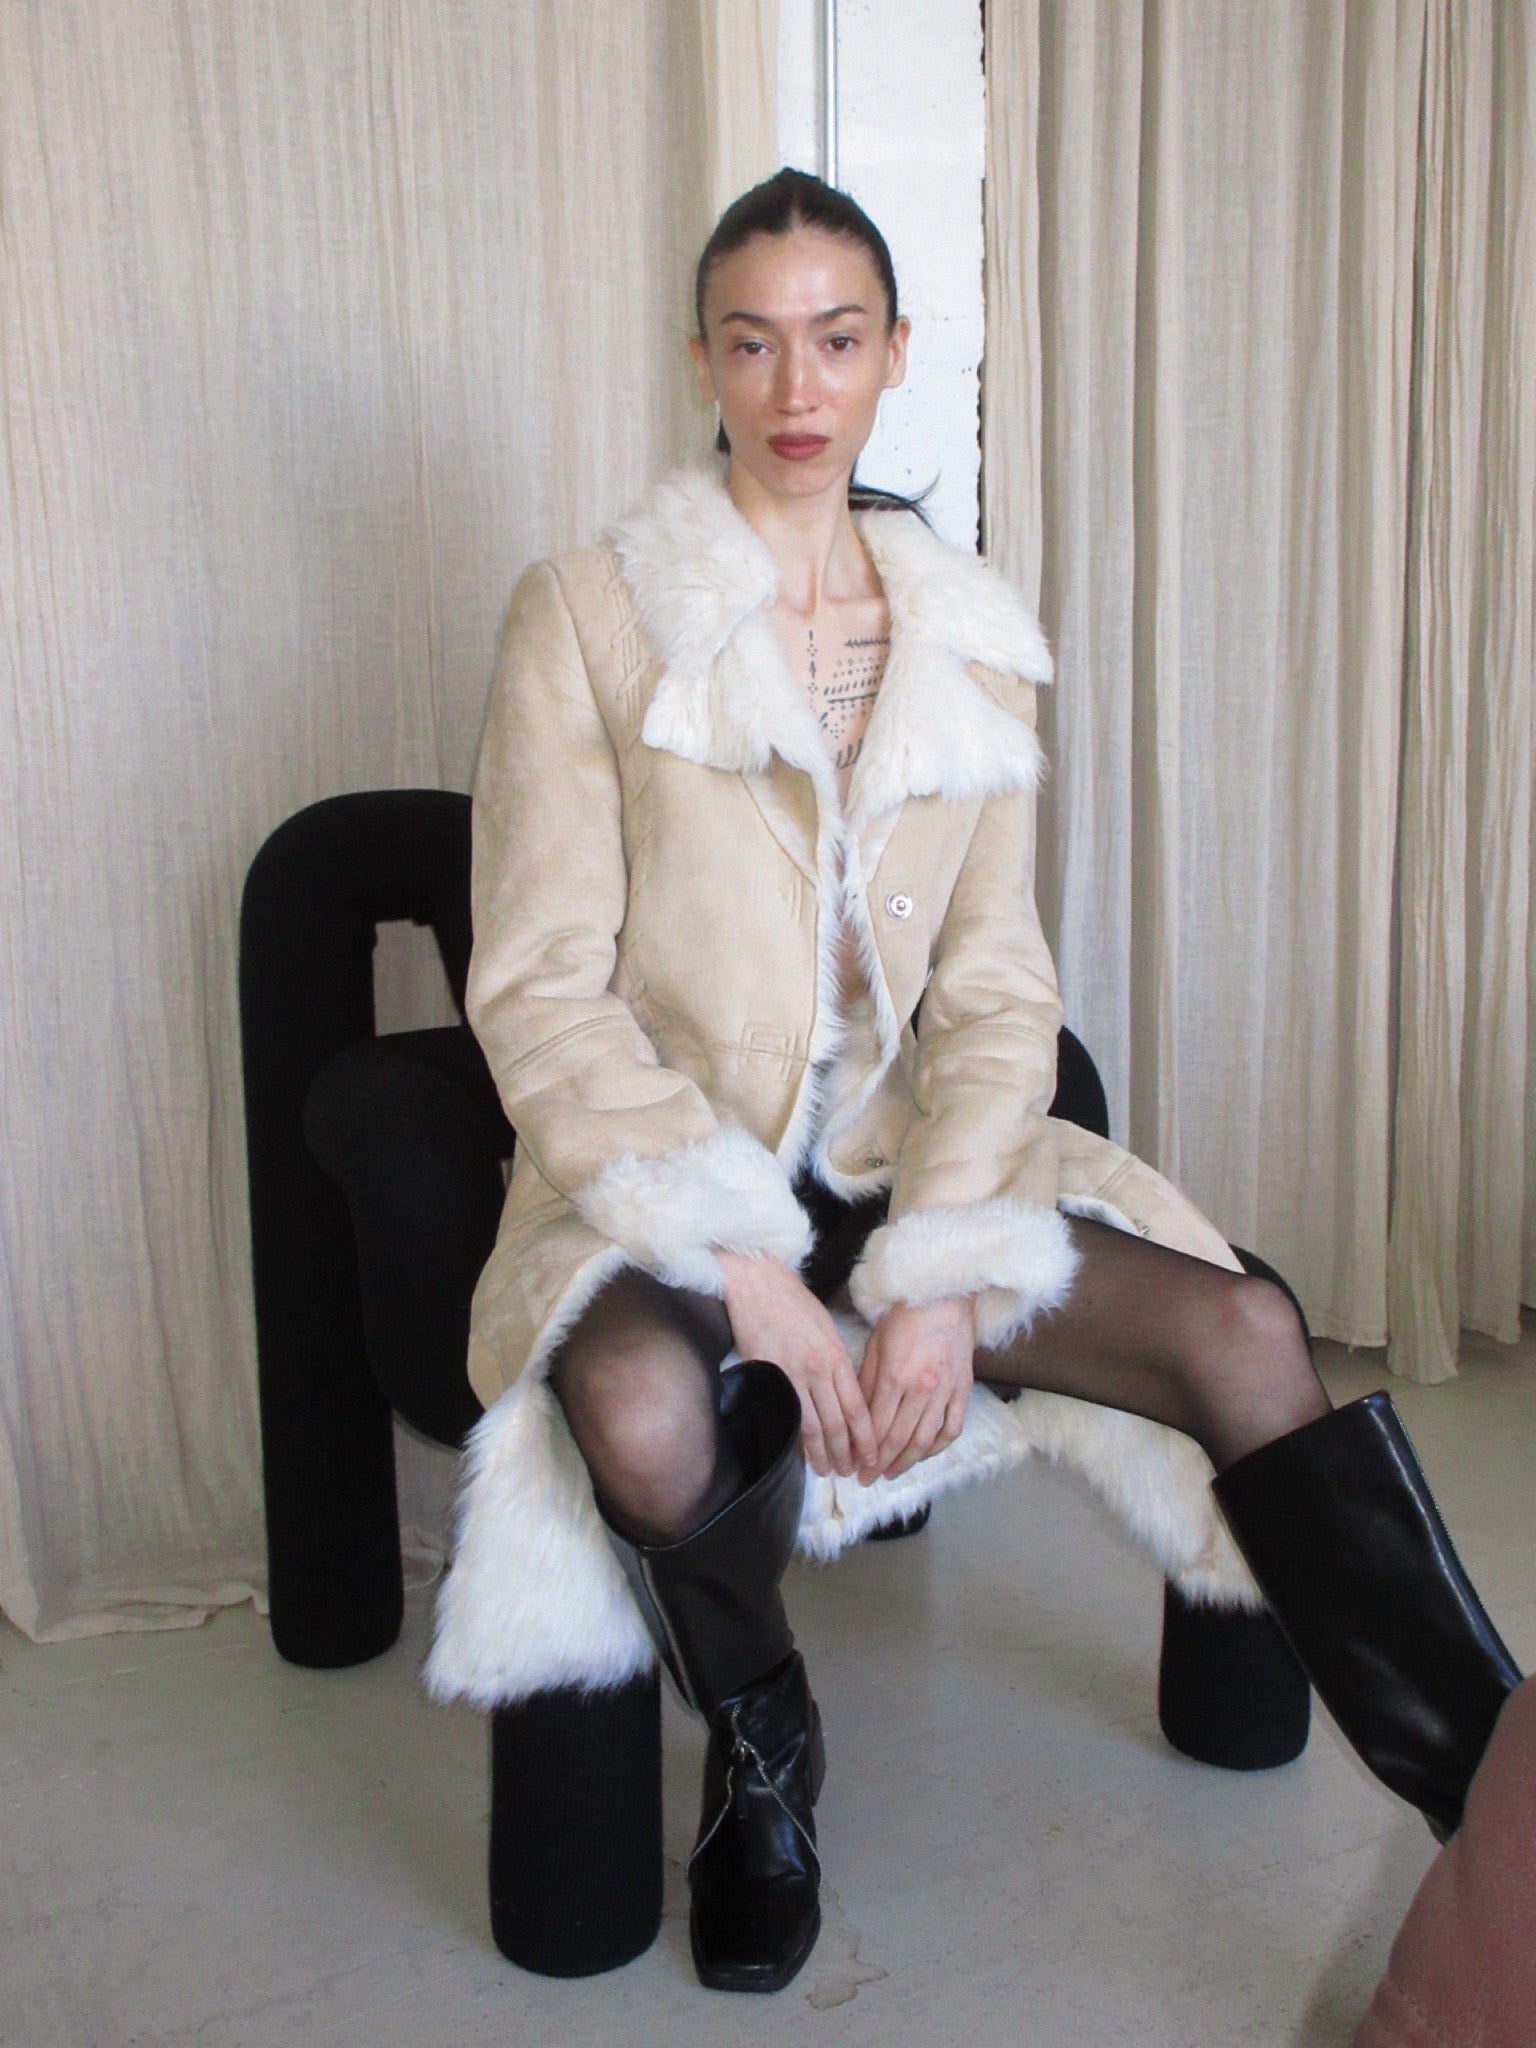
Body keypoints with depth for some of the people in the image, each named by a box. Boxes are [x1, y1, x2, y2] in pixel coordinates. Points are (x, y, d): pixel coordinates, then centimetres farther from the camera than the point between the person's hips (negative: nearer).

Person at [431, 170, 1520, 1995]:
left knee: (1246, 1334, -18)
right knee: (644, 1410, -34)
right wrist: (758, 1285, -19)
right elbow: (540, 998, -10)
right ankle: (759, 1743, 0)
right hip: (657, 1183, -2)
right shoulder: (585, 619, -4)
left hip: (905, 1165, 3)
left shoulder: (973, 642, 7)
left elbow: (995, 989, 3)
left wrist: (935, 1278, -12)